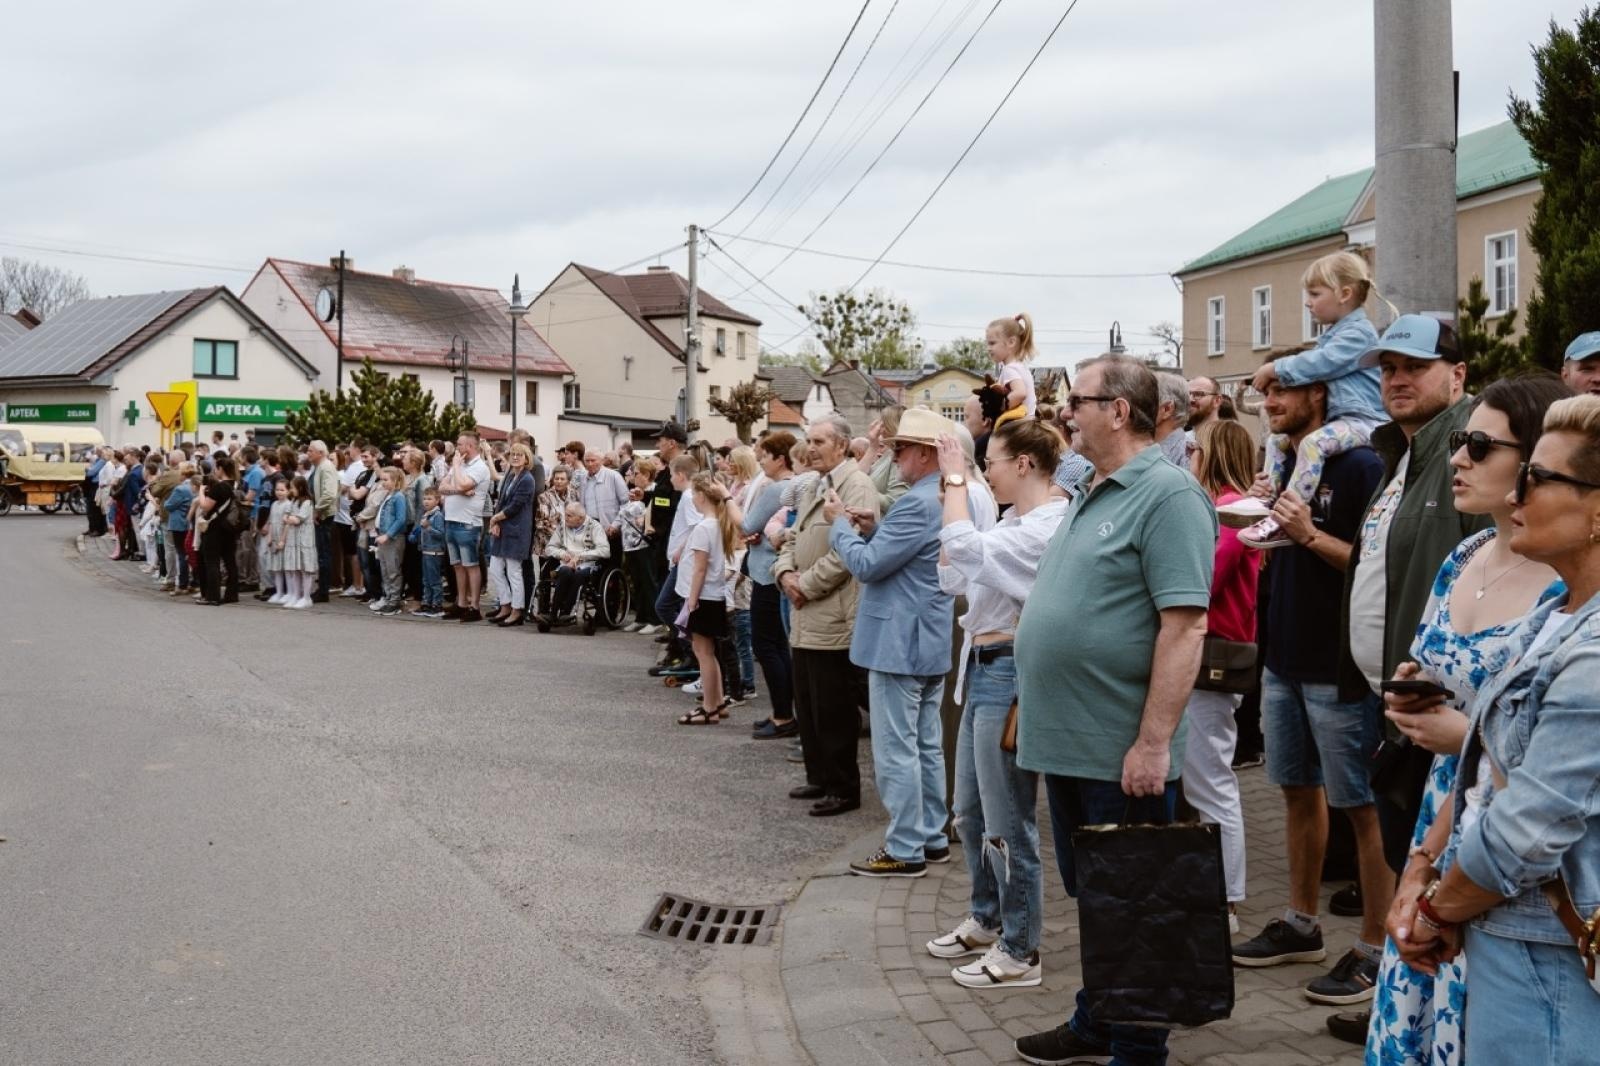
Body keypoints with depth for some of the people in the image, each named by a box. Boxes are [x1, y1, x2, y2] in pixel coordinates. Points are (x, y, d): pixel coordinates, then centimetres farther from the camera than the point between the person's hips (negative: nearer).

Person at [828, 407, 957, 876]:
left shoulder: (918, 504, -22)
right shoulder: (947, 499, 11)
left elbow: (866, 565, -19)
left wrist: (840, 523, -5)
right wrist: (875, 529, 5)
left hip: (899, 643, -10)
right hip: (930, 641, 10)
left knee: (896, 750, -2)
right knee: (926, 745, 16)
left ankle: (905, 850, 4)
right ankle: (932, 837, 25)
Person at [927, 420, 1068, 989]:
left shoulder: (1048, 527, -17)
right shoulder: (1015, 522, 14)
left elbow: (964, 551, -28)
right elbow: (954, 578, 13)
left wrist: (955, 480, -16)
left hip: (1010, 674, -10)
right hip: (983, 669, 10)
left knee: (1006, 824, -1)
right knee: (970, 812, 20)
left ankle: (1020, 952, 11)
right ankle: (987, 920, 36)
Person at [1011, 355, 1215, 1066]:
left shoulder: (1167, 494, -15)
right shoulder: (1090, 495, 14)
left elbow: (1185, 625, -21)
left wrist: (1153, 742, -24)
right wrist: (1037, 707, 19)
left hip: (1121, 750, -9)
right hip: (1069, 740, 9)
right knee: (1088, 893, 20)